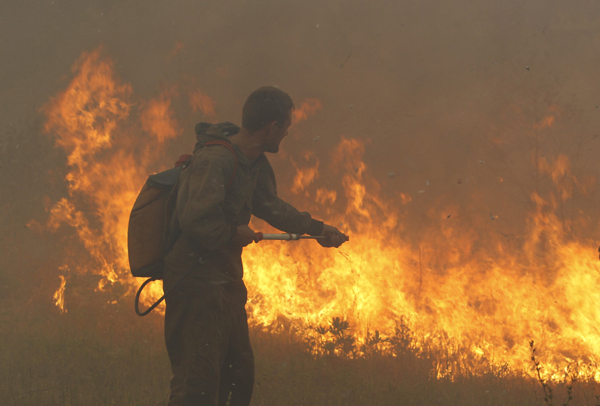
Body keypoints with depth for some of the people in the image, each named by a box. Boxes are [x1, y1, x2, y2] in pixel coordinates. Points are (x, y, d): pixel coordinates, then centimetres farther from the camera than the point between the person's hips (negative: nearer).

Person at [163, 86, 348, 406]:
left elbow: (271, 207, 26)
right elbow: (195, 220, -32)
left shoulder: (256, 164, 10)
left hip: (227, 281, 10)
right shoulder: (213, 161, -23)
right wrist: (233, 234, -17)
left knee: (239, 374, 18)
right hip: (197, 282, -10)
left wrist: (316, 228, 27)